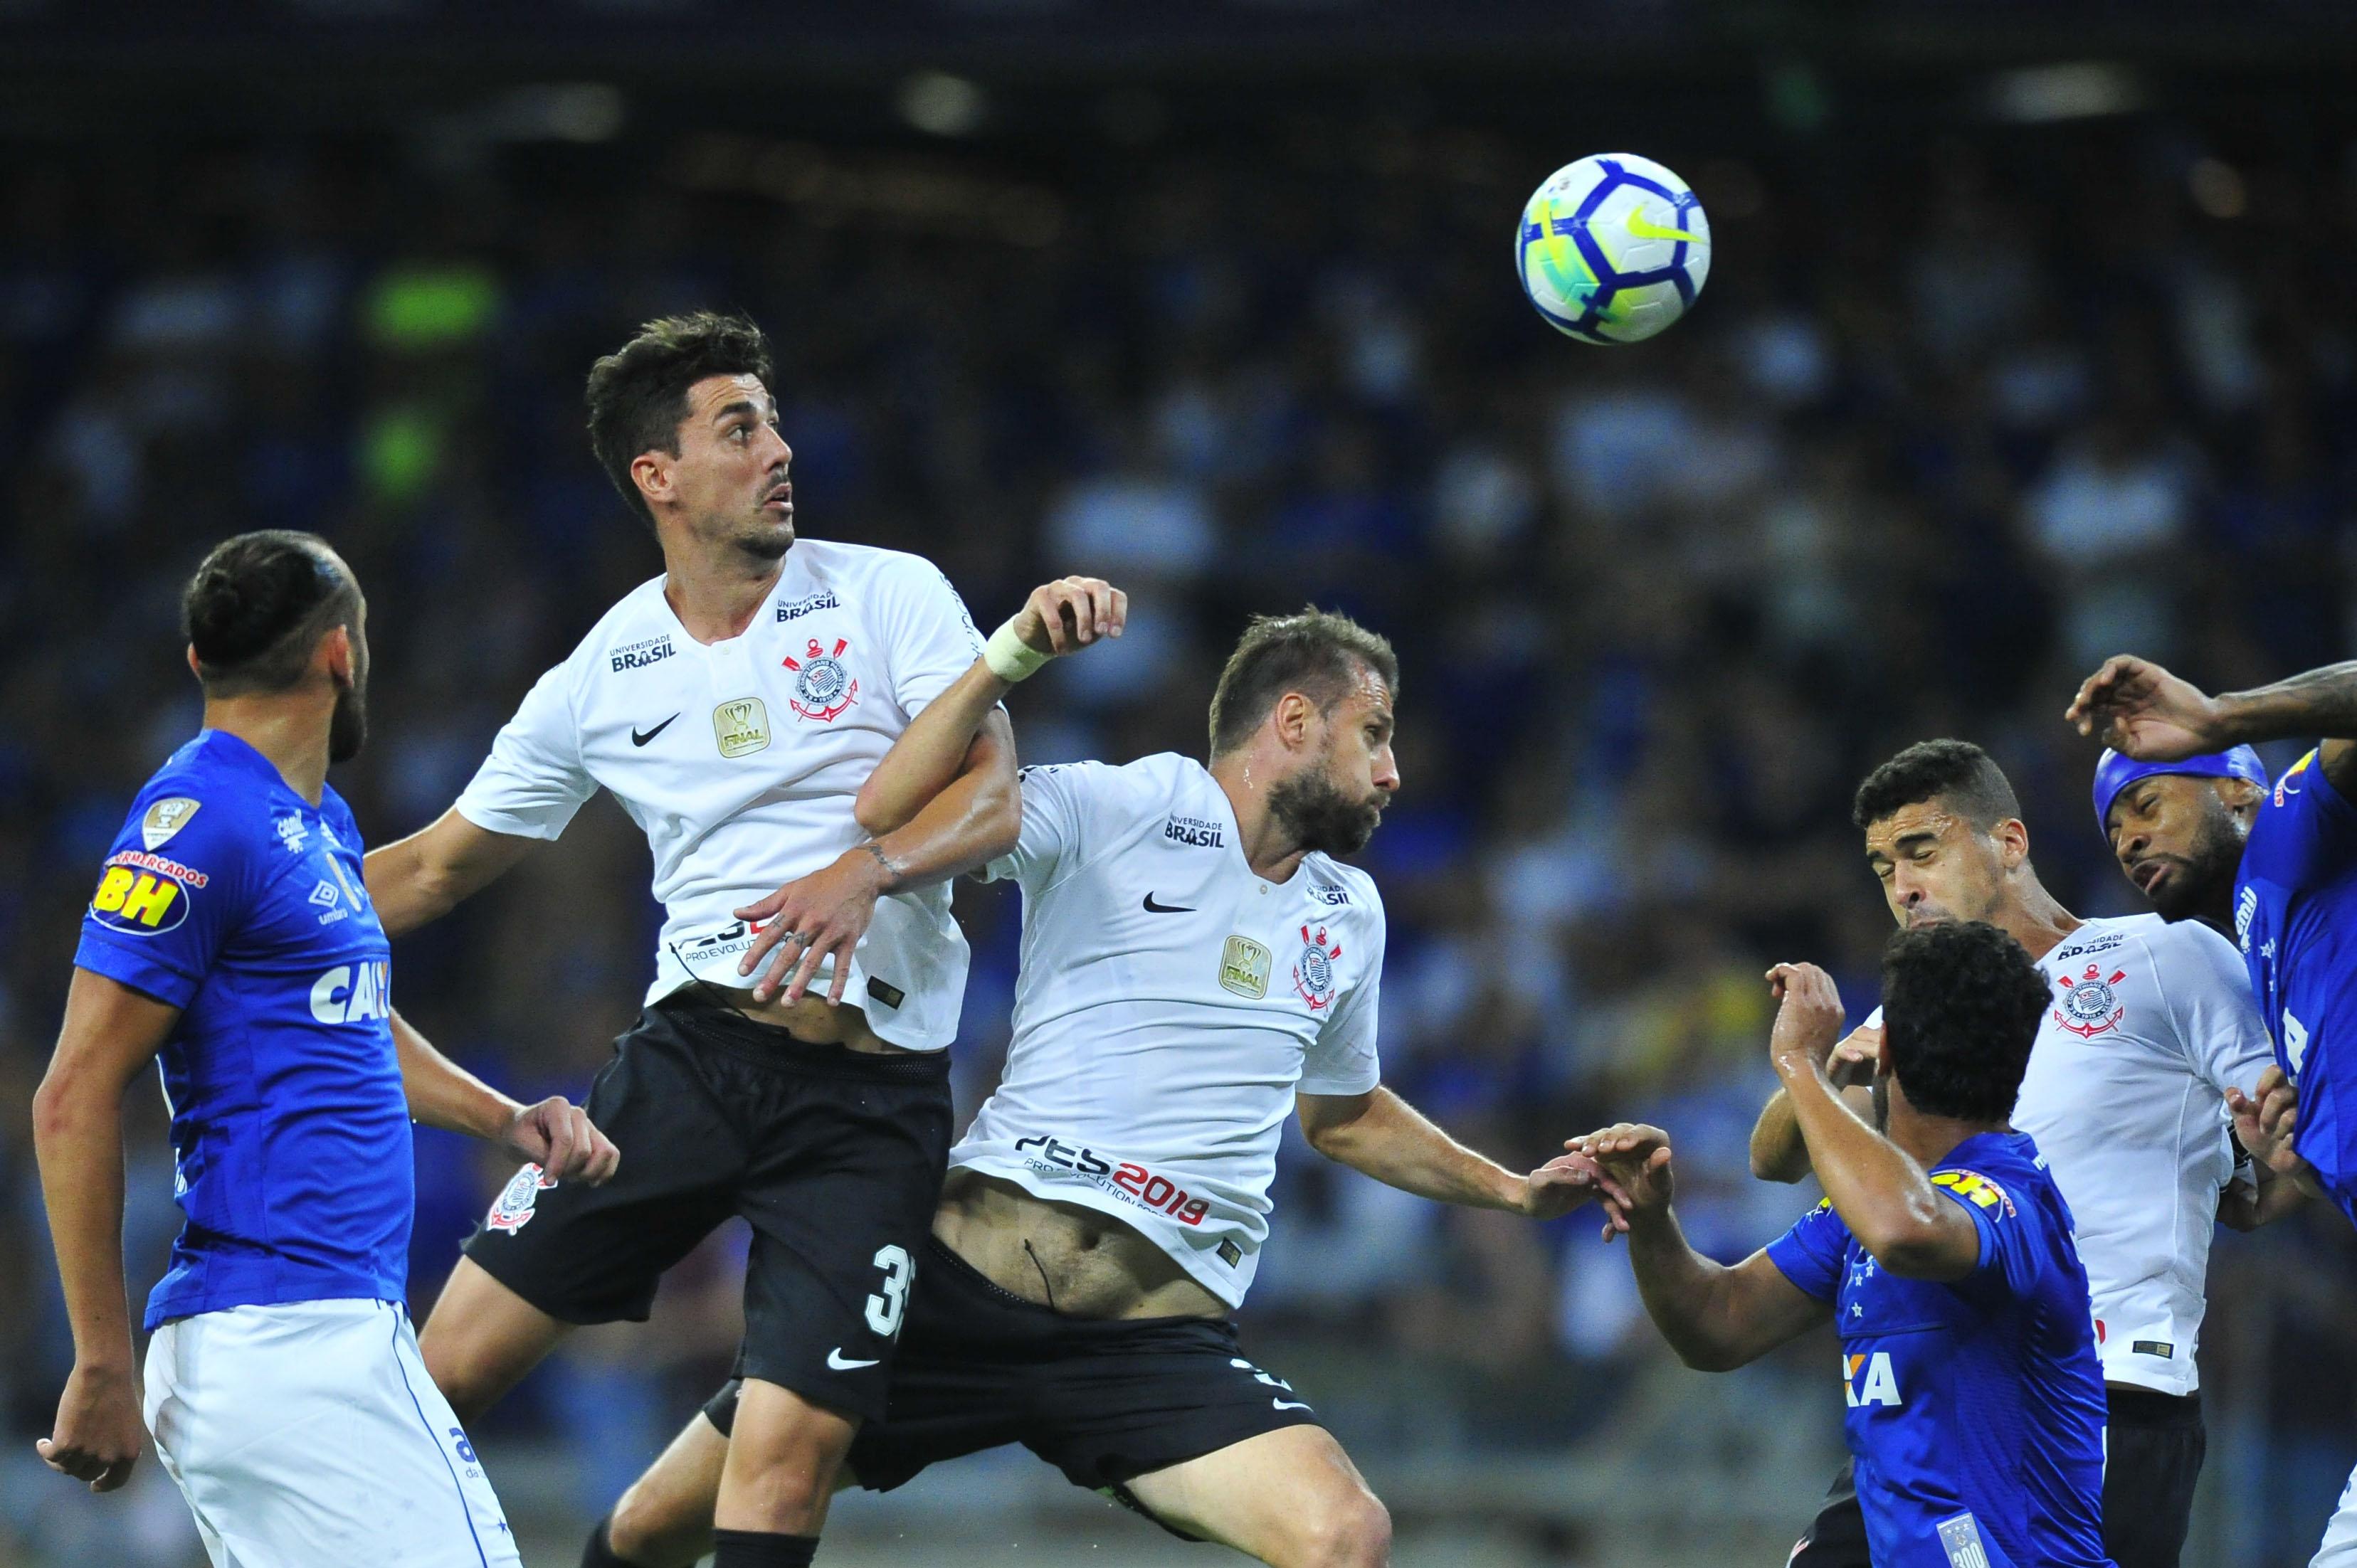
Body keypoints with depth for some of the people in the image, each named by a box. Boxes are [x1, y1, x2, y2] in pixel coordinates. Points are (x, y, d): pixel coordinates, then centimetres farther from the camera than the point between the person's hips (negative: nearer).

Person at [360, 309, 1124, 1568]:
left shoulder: (889, 595, 4)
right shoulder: (603, 675, 11)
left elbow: (994, 794, -5)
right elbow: (436, 868, 21)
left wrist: (867, 871, -24)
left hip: (876, 1093, -2)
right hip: (693, 1053, 2)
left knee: (788, 1451, -14)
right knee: (451, 1363, -7)